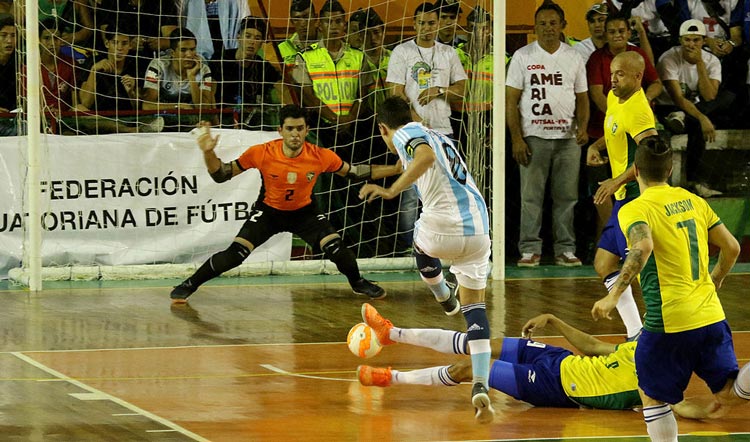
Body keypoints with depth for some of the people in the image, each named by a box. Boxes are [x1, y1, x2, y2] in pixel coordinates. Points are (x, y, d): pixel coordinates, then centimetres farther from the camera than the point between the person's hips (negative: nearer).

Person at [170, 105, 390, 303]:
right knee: (235, 254, -19)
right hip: (268, 211, -1)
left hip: (304, 212, 1)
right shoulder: (262, 154, -26)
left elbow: (353, 172, -6)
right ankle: (188, 285, 3)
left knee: (336, 249, -16)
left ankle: (358, 283, 18)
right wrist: (208, 153, -38)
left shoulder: (321, 157, -23)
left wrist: (396, 170, -11)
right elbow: (221, 175, -19)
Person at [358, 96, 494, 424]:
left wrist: (392, 190, -27)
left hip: (444, 227, -6)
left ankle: (446, 299, 55)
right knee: (475, 307, 11)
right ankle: (481, 388, -7)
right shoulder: (438, 136, 27)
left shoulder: (405, 133, 2)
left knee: (421, 240, 33)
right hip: (478, 229, 6)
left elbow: (426, 155, -20)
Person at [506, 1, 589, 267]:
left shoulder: (573, 58, 11)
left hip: (568, 138, 2)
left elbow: (582, 98, 15)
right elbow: (511, 100, 1)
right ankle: (530, 250, 2)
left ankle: (565, 249, 8)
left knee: (566, 196, 3)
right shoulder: (522, 57, 3)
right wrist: (516, 138, -8)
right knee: (531, 195, -3)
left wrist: (583, 126, -5)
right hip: (533, 136, -2)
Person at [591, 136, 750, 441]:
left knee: (652, 396, 15)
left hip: (669, 321, -5)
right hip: (711, 317, 5)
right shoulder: (692, 201, 12)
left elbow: (643, 247, -27)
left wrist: (614, 295, -26)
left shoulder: (635, 209, -6)